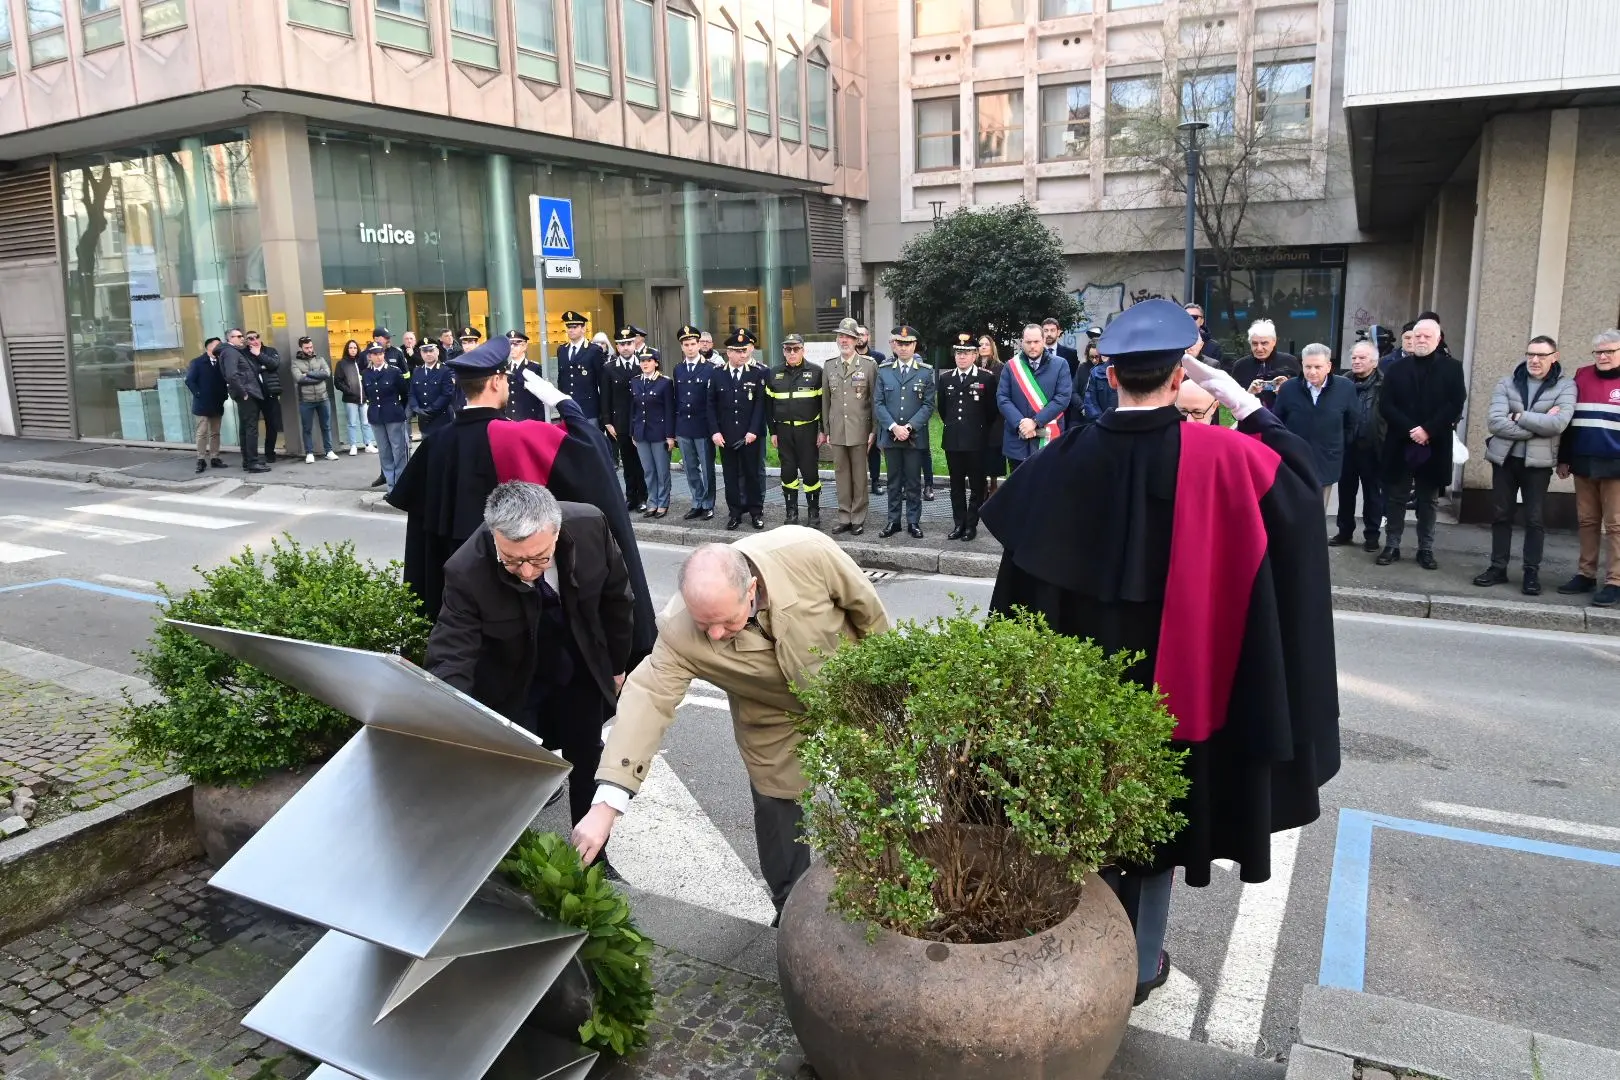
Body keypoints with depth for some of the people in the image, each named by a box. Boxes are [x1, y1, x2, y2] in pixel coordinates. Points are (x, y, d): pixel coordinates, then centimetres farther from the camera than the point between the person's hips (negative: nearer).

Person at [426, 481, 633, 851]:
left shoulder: (590, 526, -29)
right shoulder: (466, 572, -35)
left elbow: (615, 595, -9)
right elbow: (449, 660, -32)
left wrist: (616, 663, 3)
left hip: (581, 671, 3)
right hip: (511, 685, -2)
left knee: (587, 762, 17)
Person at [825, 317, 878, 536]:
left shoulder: (869, 365, -2)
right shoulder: (829, 366, 9)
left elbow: (875, 400, -1)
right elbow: (825, 401, 12)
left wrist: (874, 431, -4)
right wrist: (826, 430, 10)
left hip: (859, 431, -3)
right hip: (837, 432, 3)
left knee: (859, 475, 3)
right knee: (841, 474, 8)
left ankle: (858, 518, 12)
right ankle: (844, 517, 16)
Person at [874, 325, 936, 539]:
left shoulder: (926, 372, 2)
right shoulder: (884, 371, 6)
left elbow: (928, 405, -3)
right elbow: (878, 403, 1)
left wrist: (909, 427, -13)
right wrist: (893, 427, -12)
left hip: (915, 437, -1)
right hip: (890, 435, 1)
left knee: (913, 481, 4)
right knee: (894, 481, 9)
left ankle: (914, 521, 13)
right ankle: (893, 521, 16)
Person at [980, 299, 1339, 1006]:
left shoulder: (1067, 459, -11)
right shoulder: (1213, 455, -16)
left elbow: (1024, 565, -2)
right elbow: (1297, 470, 1)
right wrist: (1242, 400, 3)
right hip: (1170, 672, -1)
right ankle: (1139, 965, 30)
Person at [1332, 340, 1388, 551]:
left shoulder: (1384, 384, -8)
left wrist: (1386, 443, -13)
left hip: (1372, 448, -4)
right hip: (1347, 446, 4)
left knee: (1373, 492, 9)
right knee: (1345, 490, 13)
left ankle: (1371, 535, 19)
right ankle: (1345, 531, 26)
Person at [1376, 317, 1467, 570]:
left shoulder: (1452, 368, 3)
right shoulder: (1396, 369, 6)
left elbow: (1455, 405, -6)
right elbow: (1385, 405, -2)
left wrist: (1428, 430, -16)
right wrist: (1410, 429, -14)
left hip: (1434, 446, -1)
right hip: (1400, 445, 1)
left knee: (1428, 501, 8)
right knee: (1396, 499, 6)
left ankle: (1426, 549, 14)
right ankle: (1391, 546, 14)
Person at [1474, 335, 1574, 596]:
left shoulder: (1565, 387, 0)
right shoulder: (1506, 383, 3)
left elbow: (1558, 423, -16)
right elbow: (1494, 422, -10)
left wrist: (1519, 417, -12)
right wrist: (1538, 424, -14)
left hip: (1538, 462, -2)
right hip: (1504, 458, 2)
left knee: (1534, 519, 2)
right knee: (1501, 515, 8)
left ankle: (1531, 572, 12)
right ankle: (1498, 567, 17)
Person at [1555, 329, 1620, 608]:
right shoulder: (1582, 376, 9)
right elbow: (1569, 420, 14)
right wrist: (1564, 458, 11)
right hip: (1584, 464, 4)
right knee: (1586, 521, 10)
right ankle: (1586, 575, 19)